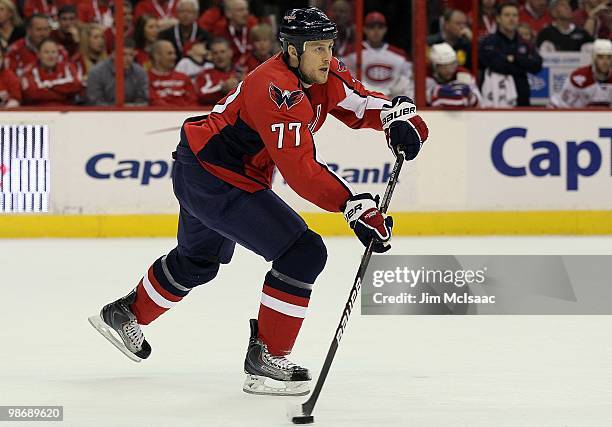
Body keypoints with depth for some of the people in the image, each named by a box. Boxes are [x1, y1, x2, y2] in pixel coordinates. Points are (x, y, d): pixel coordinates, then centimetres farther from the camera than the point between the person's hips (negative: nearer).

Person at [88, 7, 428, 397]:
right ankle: (266, 358, -9)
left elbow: (360, 104, 5)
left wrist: (398, 113, -16)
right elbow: (300, 170, -36)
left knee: (199, 260, 33)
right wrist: (356, 207, -40)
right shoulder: (277, 90, -30)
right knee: (303, 253, -18)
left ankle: (125, 316, 54)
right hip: (215, 180, -11)